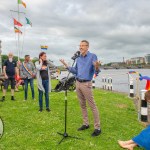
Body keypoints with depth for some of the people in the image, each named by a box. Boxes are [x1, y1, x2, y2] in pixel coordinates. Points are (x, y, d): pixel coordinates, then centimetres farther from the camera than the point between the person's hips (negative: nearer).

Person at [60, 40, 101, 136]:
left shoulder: (92, 56, -7)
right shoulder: (78, 59, 13)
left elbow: (96, 72, -13)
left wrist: (97, 67, -35)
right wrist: (66, 65, 10)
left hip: (86, 84, -7)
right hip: (78, 83, 7)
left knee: (92, 106, -4)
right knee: (82, 105, 14)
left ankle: (97, 128, 4)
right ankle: (86, 124, 26)